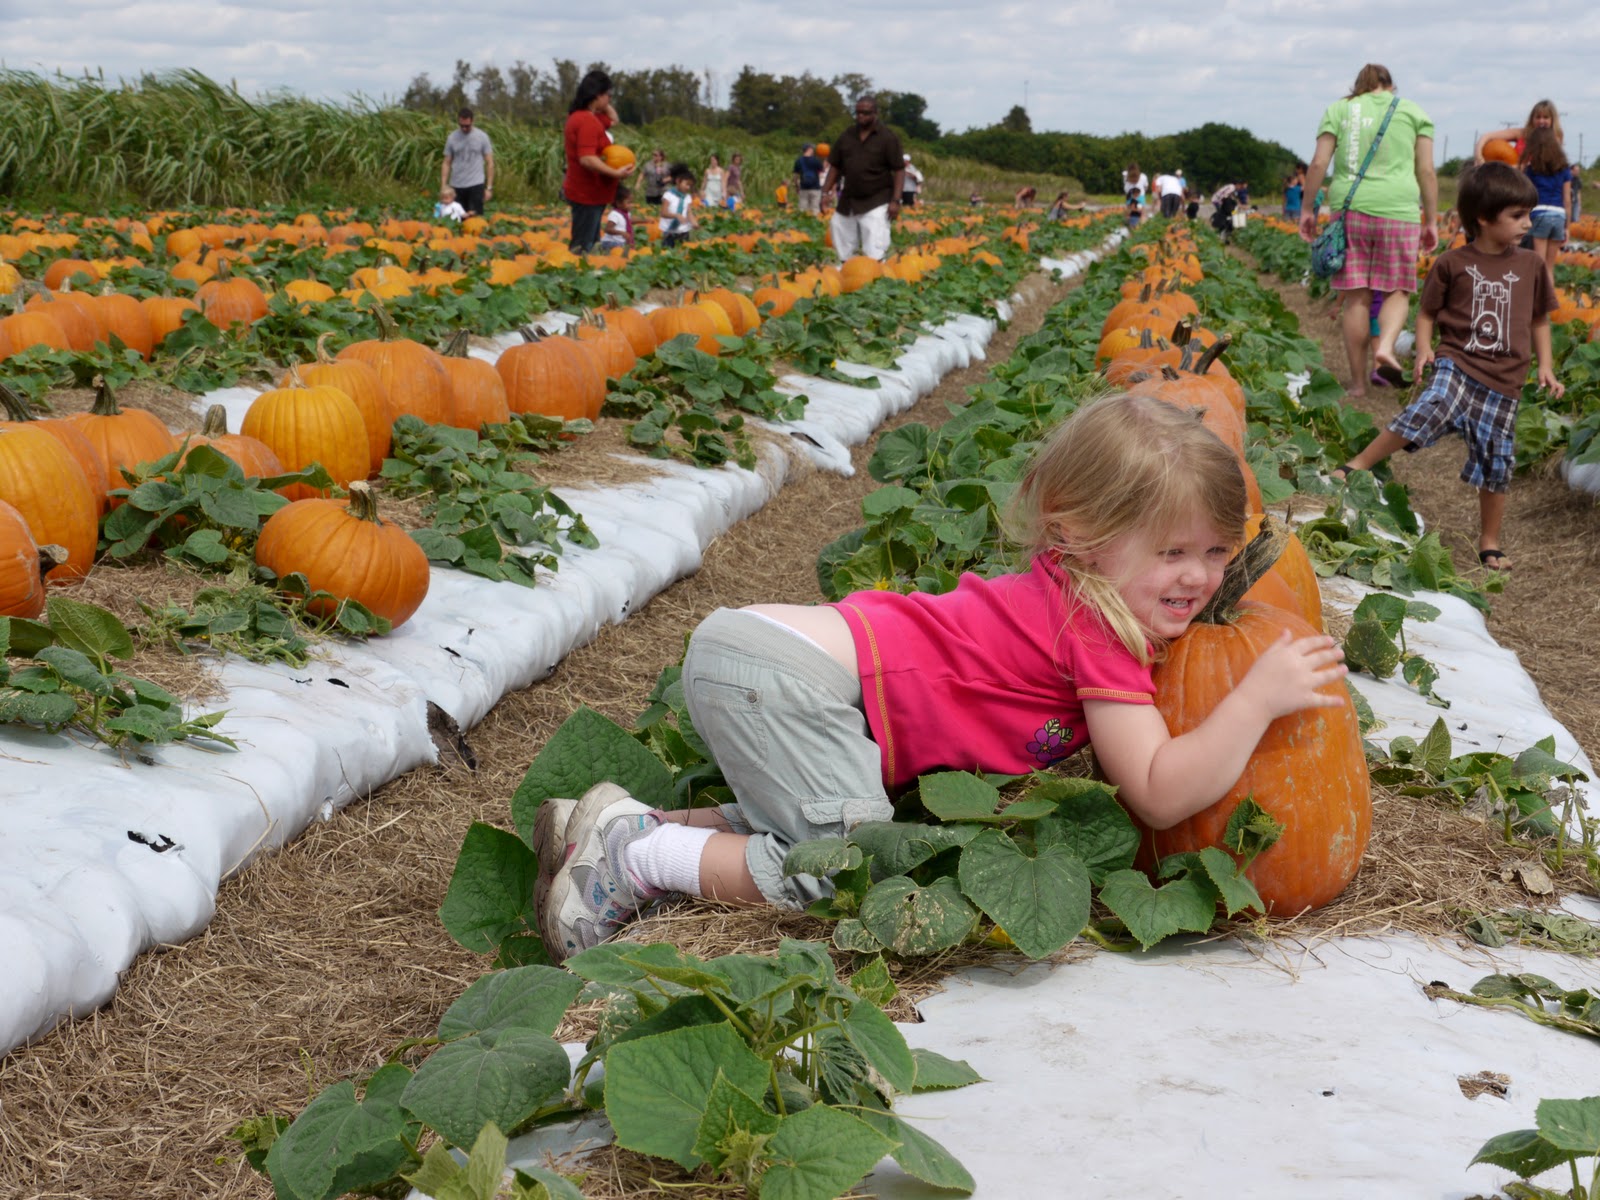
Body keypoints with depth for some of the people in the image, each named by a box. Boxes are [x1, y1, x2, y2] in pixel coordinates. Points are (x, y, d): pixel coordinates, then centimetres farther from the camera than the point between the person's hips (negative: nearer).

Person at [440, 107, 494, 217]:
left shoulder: (482, 137, 0)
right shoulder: (452, 138, 5)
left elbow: (490, 163, 2)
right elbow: (447, 164, 7)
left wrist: (489, 187, -3)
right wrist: (443, 187, 0)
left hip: (476, 185, -2)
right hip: (456, 186, 2)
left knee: (475, 217, -7)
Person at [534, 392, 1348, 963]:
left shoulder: (1061, 595, 18)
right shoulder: (1099, 631, -10)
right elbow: (1158, 796, -13)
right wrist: (1258, 697, -13)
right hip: (778, 678, -10)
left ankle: (626, 827, 14)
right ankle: (636, 857, -7)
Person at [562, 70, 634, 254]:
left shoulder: (580, 116, 13)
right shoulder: (587, 121, -20)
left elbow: (613, 120, 29)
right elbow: (587, 159, -30)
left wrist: (604, 105, 12)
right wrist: (616, 173, -29)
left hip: (589, 193, 11)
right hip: (587, 195, -11)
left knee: (589, 244, 16)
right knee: (582, 247, -8)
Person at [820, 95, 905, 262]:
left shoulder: (888, 137, -5)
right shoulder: (845, 137, 7)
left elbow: (899, 170, -7)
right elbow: (835, 167, 13)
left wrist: (895, 200, -15)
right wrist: (825, 193, 2)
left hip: (876, 203, -5)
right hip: (848, 201, 5)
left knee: (874, 255, -13)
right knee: (845, 252, 9)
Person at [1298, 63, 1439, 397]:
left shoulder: (1338, 110, 14)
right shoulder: (1413, 112, 14)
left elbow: (1319, 164, 3)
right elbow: (1426, 172, 7)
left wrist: (1308, 210, 9)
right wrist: (1432, 221, 11)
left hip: (1349, 207, 1)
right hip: (1398, 208, -1)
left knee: (1356, 297, 3)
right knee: (1397, 291, 9)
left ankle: (1358, 381, 4)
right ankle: (1385, 346, -19)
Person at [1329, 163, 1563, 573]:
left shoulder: (1531, 266, 7)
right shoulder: (1452, 263, -1)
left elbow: (1539, 320, 17)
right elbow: (1426, 313, 6)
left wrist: (1545, 365, 7)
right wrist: (1424, 349, -12)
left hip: (1504, 382, 3)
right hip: (1456, 365, -3)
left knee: (1496, 464, 6)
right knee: (1427, 412, -32)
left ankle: (1490, 543, 22)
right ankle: (1355, 467, -23)